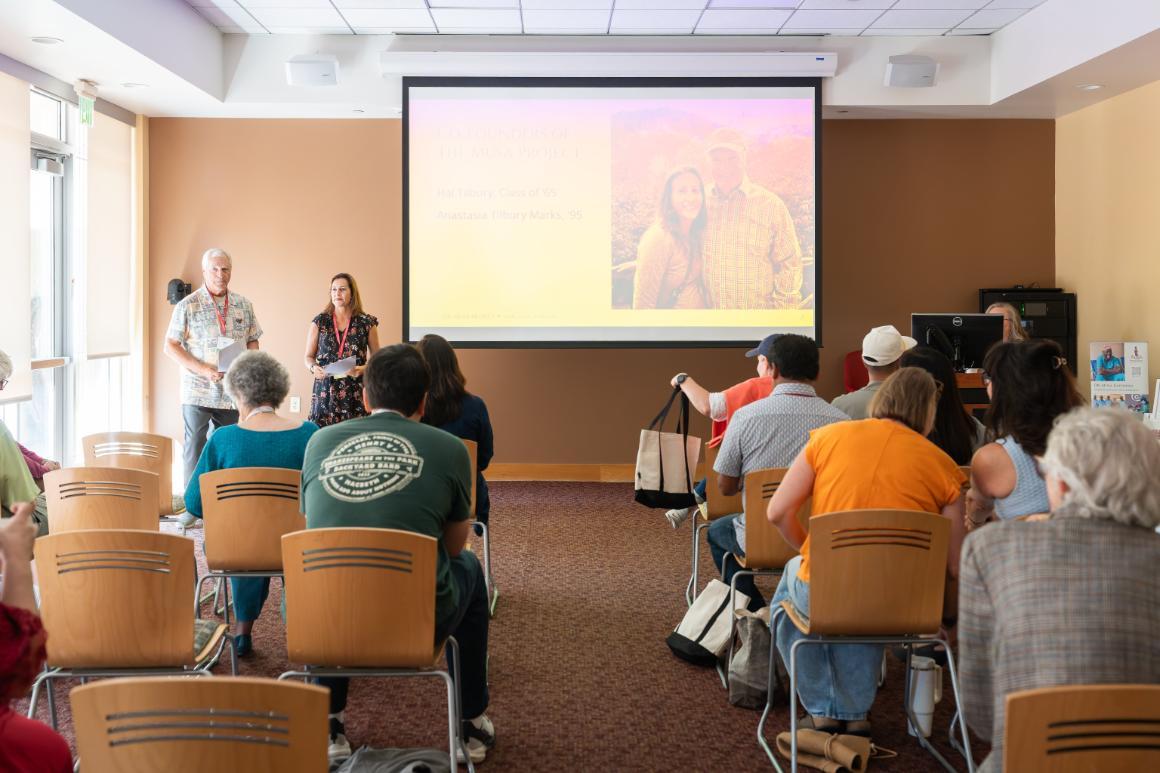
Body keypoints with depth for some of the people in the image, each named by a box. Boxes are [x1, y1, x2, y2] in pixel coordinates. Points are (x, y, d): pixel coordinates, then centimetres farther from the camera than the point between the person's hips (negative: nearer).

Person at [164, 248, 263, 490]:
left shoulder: (244, 306, 9)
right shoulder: (188, 305, -4)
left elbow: (253, 341, 17)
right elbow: (171, 346, -6)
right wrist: (203, 370, -17)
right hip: (198, 392, -4)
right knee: (194, 450, 3)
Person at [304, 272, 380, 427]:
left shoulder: (366, 323, 5)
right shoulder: (319, 322, 7)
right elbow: (308, 357, 12)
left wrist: (363, 369, -8)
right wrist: (313, 368, -8)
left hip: (356, 391, -1)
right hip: (325, 389, 1)